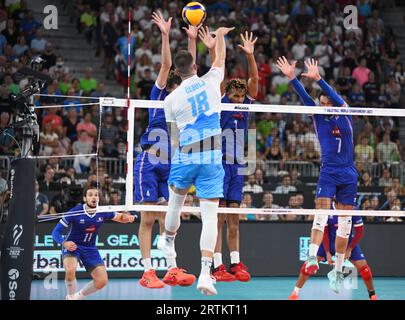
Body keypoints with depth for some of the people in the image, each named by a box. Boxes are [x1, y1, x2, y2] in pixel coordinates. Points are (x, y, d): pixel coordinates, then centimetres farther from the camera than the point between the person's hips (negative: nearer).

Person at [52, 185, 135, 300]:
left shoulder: (103, 212, -10)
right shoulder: (75, 212, -21)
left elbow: (120, 217, 9)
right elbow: (56, 232, -16)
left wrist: (127, 217, -16)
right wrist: (64, 243, -37)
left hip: (90, 249, 4)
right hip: (72, 246, -4)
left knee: (102, 281, -5)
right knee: (70, 270, -35)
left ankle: (78, 296, 21)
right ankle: (71, 297, -6)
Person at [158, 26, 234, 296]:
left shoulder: (171, 99, -2)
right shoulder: (210, 81, -1)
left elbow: (175, 135, 7)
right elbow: (220, 59, 20)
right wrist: (220, 35, 38)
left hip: (185, 157, 1)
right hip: (212, 160, -1)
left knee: (176, 202, 26)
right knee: (210, 215, -6)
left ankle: (168, 241, 51)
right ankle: (205, 271, -18)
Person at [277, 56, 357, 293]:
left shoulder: (346, 116, 2)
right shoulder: (319, 118, 5)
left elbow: (337, 97, -14)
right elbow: (305, 97, -6)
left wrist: (318, 79, -28)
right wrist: (292, 78, -21)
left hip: (348, 175, 0)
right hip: (327, 173, 0)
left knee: (344, 224, 3)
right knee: (322, 213, -19)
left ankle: (338, 270, 10)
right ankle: (312, 258, -28)